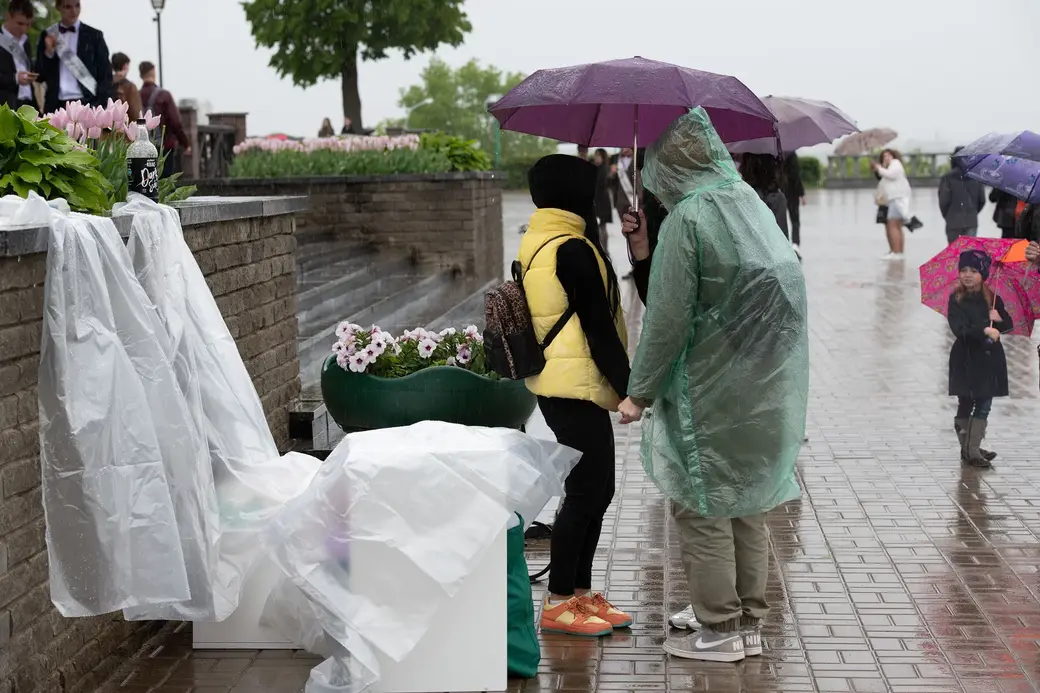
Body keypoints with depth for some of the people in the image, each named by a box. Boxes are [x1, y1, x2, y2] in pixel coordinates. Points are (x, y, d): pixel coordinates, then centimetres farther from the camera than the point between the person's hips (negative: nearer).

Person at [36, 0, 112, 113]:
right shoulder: (48, 36, 11)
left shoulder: (93, 35, 6)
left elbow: (105, 75, 4)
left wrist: (102, 108, -7)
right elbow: (40, 76, 9)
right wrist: (48, 53, -8)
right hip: (57, 107, 2)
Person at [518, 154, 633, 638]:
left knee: (596, 489, 15)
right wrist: (629, 388, -14)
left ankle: (580, 592, 21)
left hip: (555, 387, 10)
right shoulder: (573, 249, -16)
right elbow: (598, 327, -17)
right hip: (578, 390, -10)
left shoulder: (535, 245, 14)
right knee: (585, 492, -4)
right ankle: (558, 604, 2)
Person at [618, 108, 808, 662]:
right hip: (762, 388, 8)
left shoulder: (687, 217, -16)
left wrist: (640, 392, -7)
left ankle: (720, 630, 10)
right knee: (746, 503, 15)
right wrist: (646, 255, 11)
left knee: (701, 507, 4)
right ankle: (749, 623, 23)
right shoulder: (750, 203, 7)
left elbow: (668, 318, -16)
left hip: (709, 394, -8)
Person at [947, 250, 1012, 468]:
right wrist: (984, 330, -31)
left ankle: (973, 449, 8)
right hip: (966, 360, -3)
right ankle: (967, 450, 12)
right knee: (965, 405, 4)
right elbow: (959, 329, -18)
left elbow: (1008, 325, 4)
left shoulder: (993, 299, 3)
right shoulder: (956, 300, -6)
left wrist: (998, 319, -17)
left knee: (984, 406, 3)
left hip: (989, 358, 3)